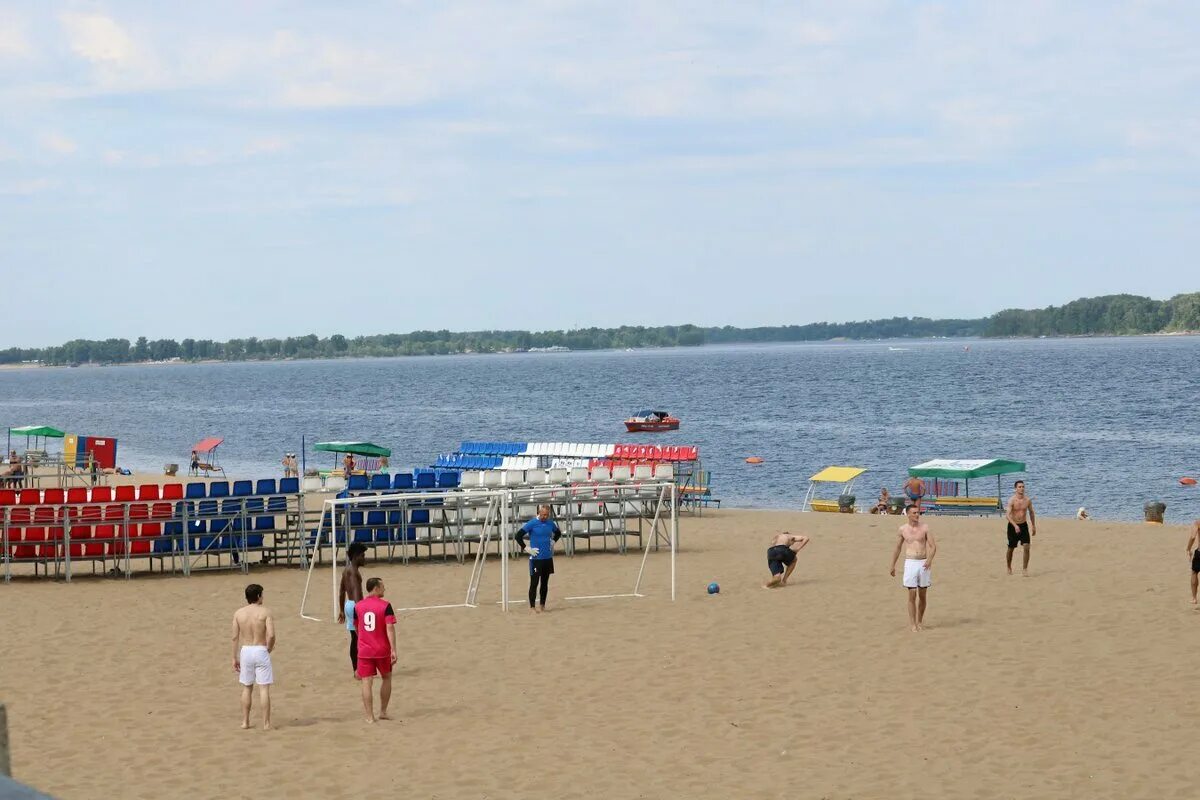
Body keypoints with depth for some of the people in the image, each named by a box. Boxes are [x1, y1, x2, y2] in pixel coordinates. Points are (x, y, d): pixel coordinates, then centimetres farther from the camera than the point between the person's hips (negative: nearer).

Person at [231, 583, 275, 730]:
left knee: (246, 688, 15)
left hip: (245, 651, 3)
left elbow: (235, 637, 2)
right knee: (264, 688, 0)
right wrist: (269, 649, 2)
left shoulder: (239, 613, 2)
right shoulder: (265, 611, -7)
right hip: (261, 651, -3)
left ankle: (245, 722, 18)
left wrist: (235, 658, 8)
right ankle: (266, 723, 0)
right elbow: (271, 635, -16)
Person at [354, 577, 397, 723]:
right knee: (386, 678, 18)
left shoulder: (358, 606, 3)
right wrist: (393, 650, -16)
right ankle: (383, 712, 21)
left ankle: (370, 716, -3)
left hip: (364, 650, 2)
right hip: (382, 650, -2)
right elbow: (390, 628, -17)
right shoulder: (385, 605, -10)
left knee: (367, 682, 1)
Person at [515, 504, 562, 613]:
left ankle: (542, 605, 22)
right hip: (536, 558, -5)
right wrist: (526, 549, -12)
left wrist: (553, 542, 11)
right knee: (534, 583, -4)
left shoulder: (551, 524, 5)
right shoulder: (532, 523, -11)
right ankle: (532, 607, 0)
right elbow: (518, 536, -12)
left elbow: (558, 533, 26)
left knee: (545, 583, 11)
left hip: (548, 558, 5)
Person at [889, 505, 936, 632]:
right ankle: (912, 624, -1)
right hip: (910, 563, -1)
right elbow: (898, 548, 14)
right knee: (912, 595, -6)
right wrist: (893, 565, 17)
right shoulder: (903, 529, 3)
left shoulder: (925, 528, 0)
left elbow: (933, 546, -4)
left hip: (923, 563, 1)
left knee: (922, 595, 8)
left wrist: (930, 559, -21)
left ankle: (920, 621, 23)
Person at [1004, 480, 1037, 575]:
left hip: (1023, 525, 3)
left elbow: (1031, 513, 13)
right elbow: (1007, 515, -24)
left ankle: (1024, 569, -6)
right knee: (1011, 548, 10)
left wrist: (1034, 526, 15)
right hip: (1013, 526, -3)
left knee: (1026, 547, -12)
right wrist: (1015, 525, -35)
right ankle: (1009, 568, 29)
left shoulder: (1027, 500, -2)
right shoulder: (1012, 500, -15)